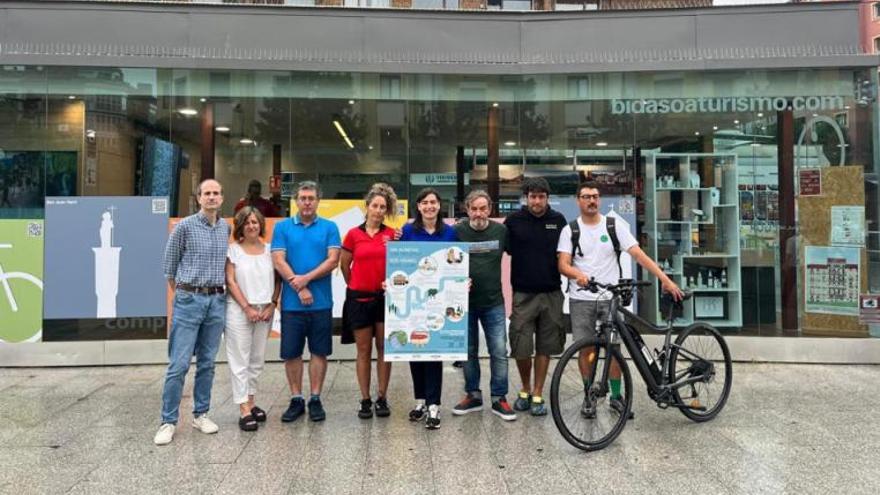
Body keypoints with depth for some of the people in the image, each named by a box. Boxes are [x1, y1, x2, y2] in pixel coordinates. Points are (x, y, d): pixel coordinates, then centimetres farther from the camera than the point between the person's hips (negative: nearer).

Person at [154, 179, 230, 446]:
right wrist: (181, 293, 10)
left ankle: (200, 414, 21)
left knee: (207, 363, 10)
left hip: (217, 301, 4)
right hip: (189, 300, -4)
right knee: (179, 364, -4)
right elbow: (169, 265, 4)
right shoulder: (184, 226, -4)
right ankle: (168, 421, 5)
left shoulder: (226, 228, 9)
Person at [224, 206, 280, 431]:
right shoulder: (233, 249, 0)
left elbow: (277, 280, 9)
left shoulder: (269, 250, 9)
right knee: (240, 360, -3)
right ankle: (244, 410, -1)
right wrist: (247, 308, -11)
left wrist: (272, 305, -3)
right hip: (240, 310, -3)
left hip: (265, 311, 4)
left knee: (257, 360, 9)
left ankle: (250, 402, 21)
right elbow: (231, 281, -5)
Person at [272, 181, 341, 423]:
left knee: (319, 351, 6)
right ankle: (296, 400, 19)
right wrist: (299, 288, -11)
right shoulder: (282, 227, 5)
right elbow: (279, 261, -3)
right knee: (291, 353, 6)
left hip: (321, 302, 0)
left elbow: (333, 260, -5)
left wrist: (306, 278, -14)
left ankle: (315, 400, 17)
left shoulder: (329, 227, 4)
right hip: (291, 302, 0)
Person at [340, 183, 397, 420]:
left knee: (384, 348, 6)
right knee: (364, 351, 7)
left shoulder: (392, 234, 1)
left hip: (385, 297, 1)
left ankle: (382, 398, 17)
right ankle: (365, 400, 15)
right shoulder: (354, 234, 0)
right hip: (359, 298, 0)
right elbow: (344, 265, 10)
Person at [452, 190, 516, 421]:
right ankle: (473, 395, 25)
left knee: (499, 352, 0)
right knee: (469, 351, 11)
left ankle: (499, 399, 13)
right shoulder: (457, 231, -5)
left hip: (493, 302, 0)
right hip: (465, 301, 0)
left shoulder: (501, 230, -1)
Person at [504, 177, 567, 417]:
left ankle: (538, 395, 20)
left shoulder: (558, 220, 4)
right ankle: (525, 389, 23)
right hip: (522, 294, -1)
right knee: (521, 348, -1)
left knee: (545, 347, 7)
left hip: (551, 293, 2)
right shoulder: (513, 221, -1)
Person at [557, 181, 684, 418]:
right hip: (581, 299, 0)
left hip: (610, 298, 0)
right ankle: (589, 396, 20)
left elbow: (639, 255, -5)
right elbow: (563, 264, -7)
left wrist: (666, 280, -14)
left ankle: (616, 396, 18)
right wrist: (577, 275, -30)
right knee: (586, 349, 5)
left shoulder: (614, 226, 2)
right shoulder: (570, 230, 2)